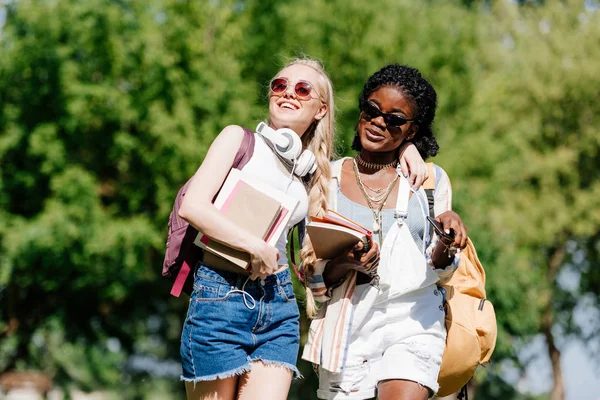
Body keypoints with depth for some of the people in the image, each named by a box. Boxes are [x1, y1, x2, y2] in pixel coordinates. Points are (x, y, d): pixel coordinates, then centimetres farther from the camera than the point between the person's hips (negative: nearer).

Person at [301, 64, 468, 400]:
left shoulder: (431, 180, 9)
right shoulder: (326, 180, 7)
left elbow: (439, 270, 8)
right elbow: (314, 279, 6)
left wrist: (446, 242, -14)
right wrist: (345, 263, -15)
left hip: (413, 324, -1)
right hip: (347, 328, 1)